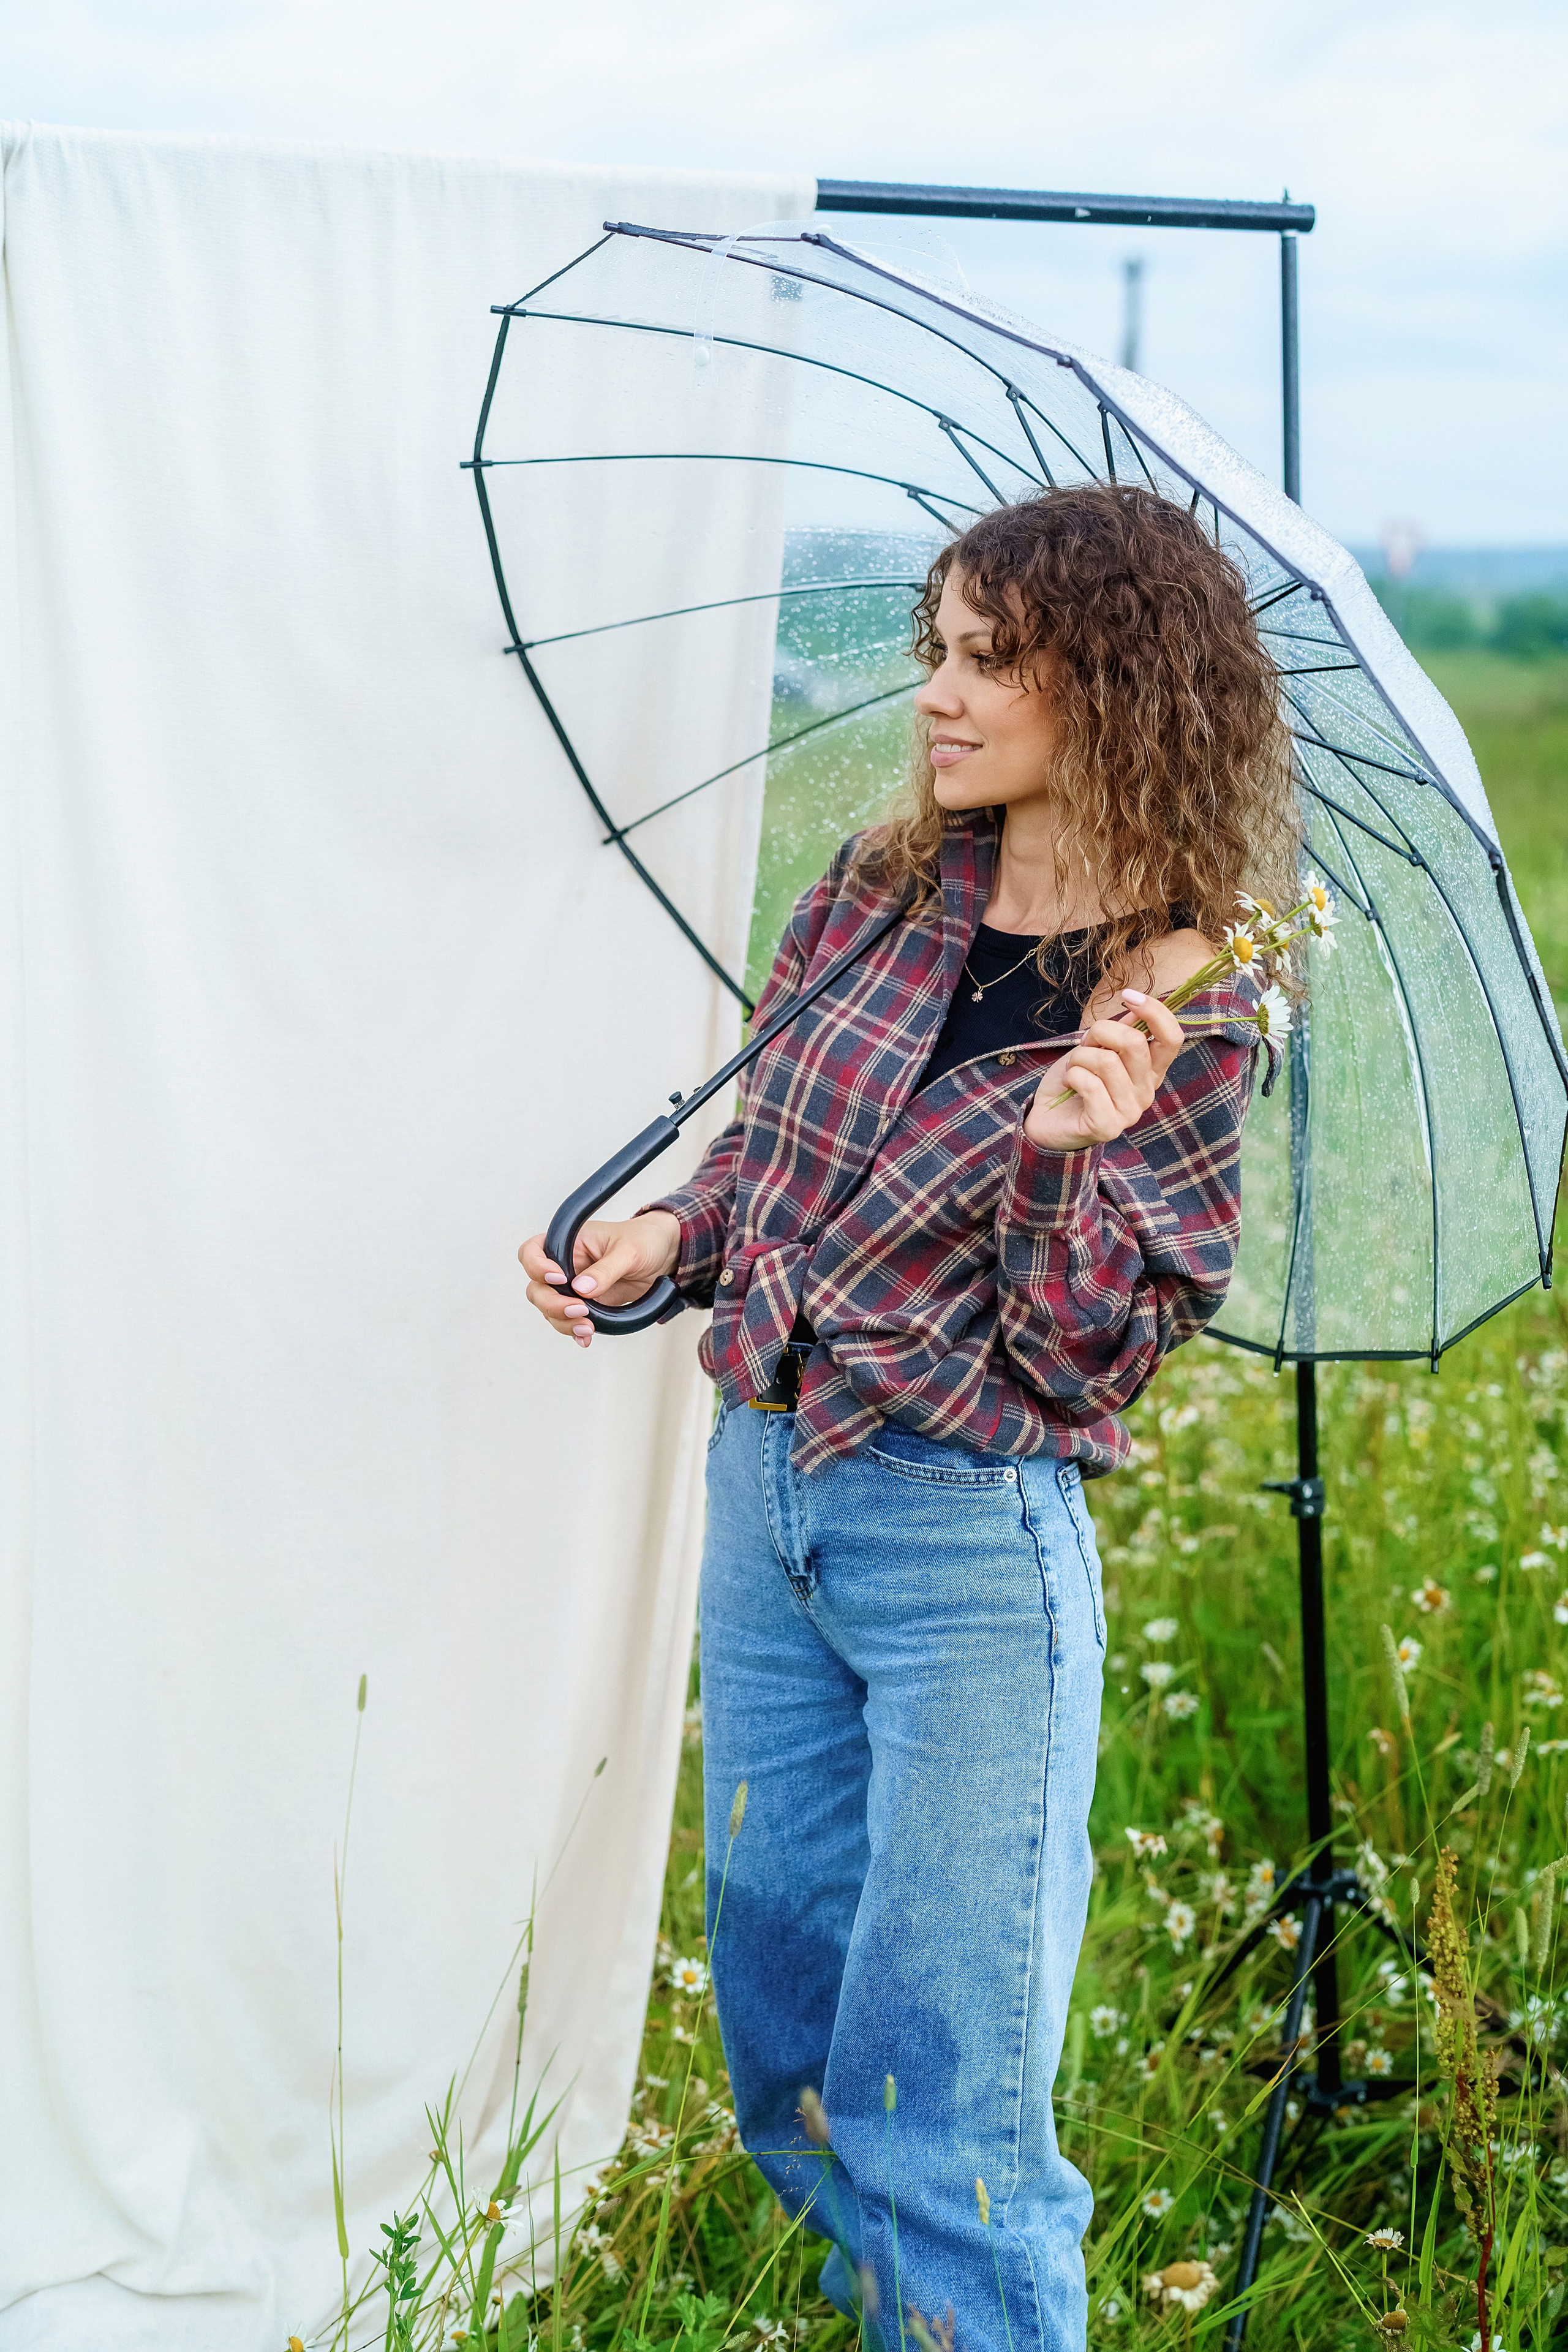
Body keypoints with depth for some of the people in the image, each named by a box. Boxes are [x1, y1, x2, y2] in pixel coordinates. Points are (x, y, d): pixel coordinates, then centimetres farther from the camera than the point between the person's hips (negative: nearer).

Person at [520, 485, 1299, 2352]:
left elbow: (1081, 1360, -14)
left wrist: (1059, 1150, -29)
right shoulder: (876, 895, 3)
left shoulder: (1183, 1021, -11)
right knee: (783, 2029, 19)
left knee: (937, 2082, 1)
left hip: (969, 1540, -6)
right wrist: (671, 1238, -2)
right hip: (765, 1491, 6)